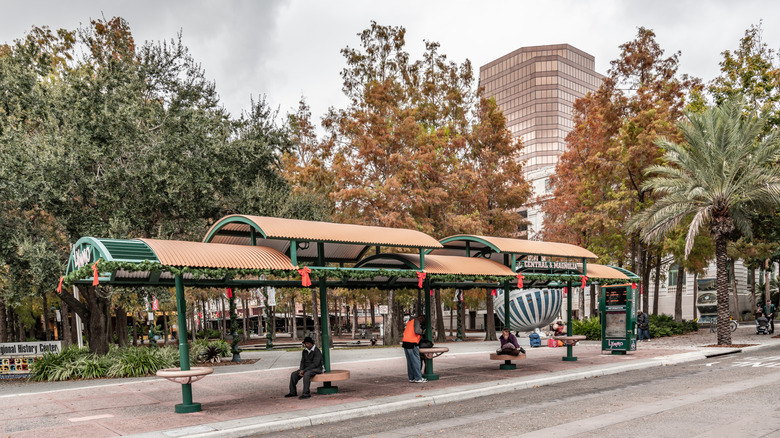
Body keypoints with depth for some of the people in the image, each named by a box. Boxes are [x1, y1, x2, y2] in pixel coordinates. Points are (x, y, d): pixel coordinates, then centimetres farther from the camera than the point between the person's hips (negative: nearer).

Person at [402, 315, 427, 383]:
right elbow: (417, 331, -19)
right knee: (416, 361, -3)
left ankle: (411, 378, 14)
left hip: (405, 342, 9)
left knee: (410, 361, 11)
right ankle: (418, 378, -1)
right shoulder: (416, 320, -5)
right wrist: (421, 331, 2)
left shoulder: (410, 321, 22)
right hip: (412, 343, -9)